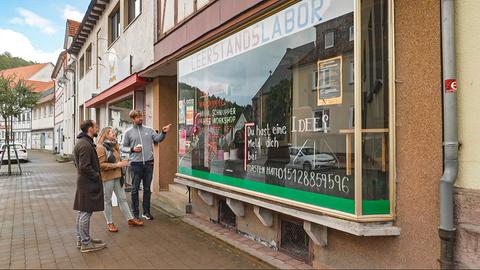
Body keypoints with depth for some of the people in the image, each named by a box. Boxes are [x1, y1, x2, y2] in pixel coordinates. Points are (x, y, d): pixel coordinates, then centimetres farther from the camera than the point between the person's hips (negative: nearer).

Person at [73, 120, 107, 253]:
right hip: (88, 184, -11)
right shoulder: (85, 145, -20)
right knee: (86, 213, -3)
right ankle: (86, 243, 6)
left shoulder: (81, 142, 14)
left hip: (83, 182, 11)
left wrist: (96, 175, 16)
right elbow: (85, 167, -25)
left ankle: (81, 239, 28)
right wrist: (97, 176, -13)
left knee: (82, 212, 17)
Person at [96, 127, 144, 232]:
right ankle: (109, 223, 17)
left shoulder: (114, 146, 14)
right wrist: (116, 165, -20)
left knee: (122, 198, 12)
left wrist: (122, 163, 9)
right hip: (107, 177, -8)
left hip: (117, 176, 8)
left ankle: (130, 219, 20)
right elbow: (101, 165, -19)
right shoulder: (101, 147, -12)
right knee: (107, 200, 6)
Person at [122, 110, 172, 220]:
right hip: (135, 163, -2)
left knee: (147, 189, 10)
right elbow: (123, 147, 6)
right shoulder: (128, 132, 3)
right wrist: (132, 149, -12)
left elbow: (158, 139, -1)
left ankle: (146, 212, 21)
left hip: (148, 163, 2)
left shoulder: (149, 130, 8)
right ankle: (135, 213, 18)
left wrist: (163, 132, -19)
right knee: (135, 189, 6)